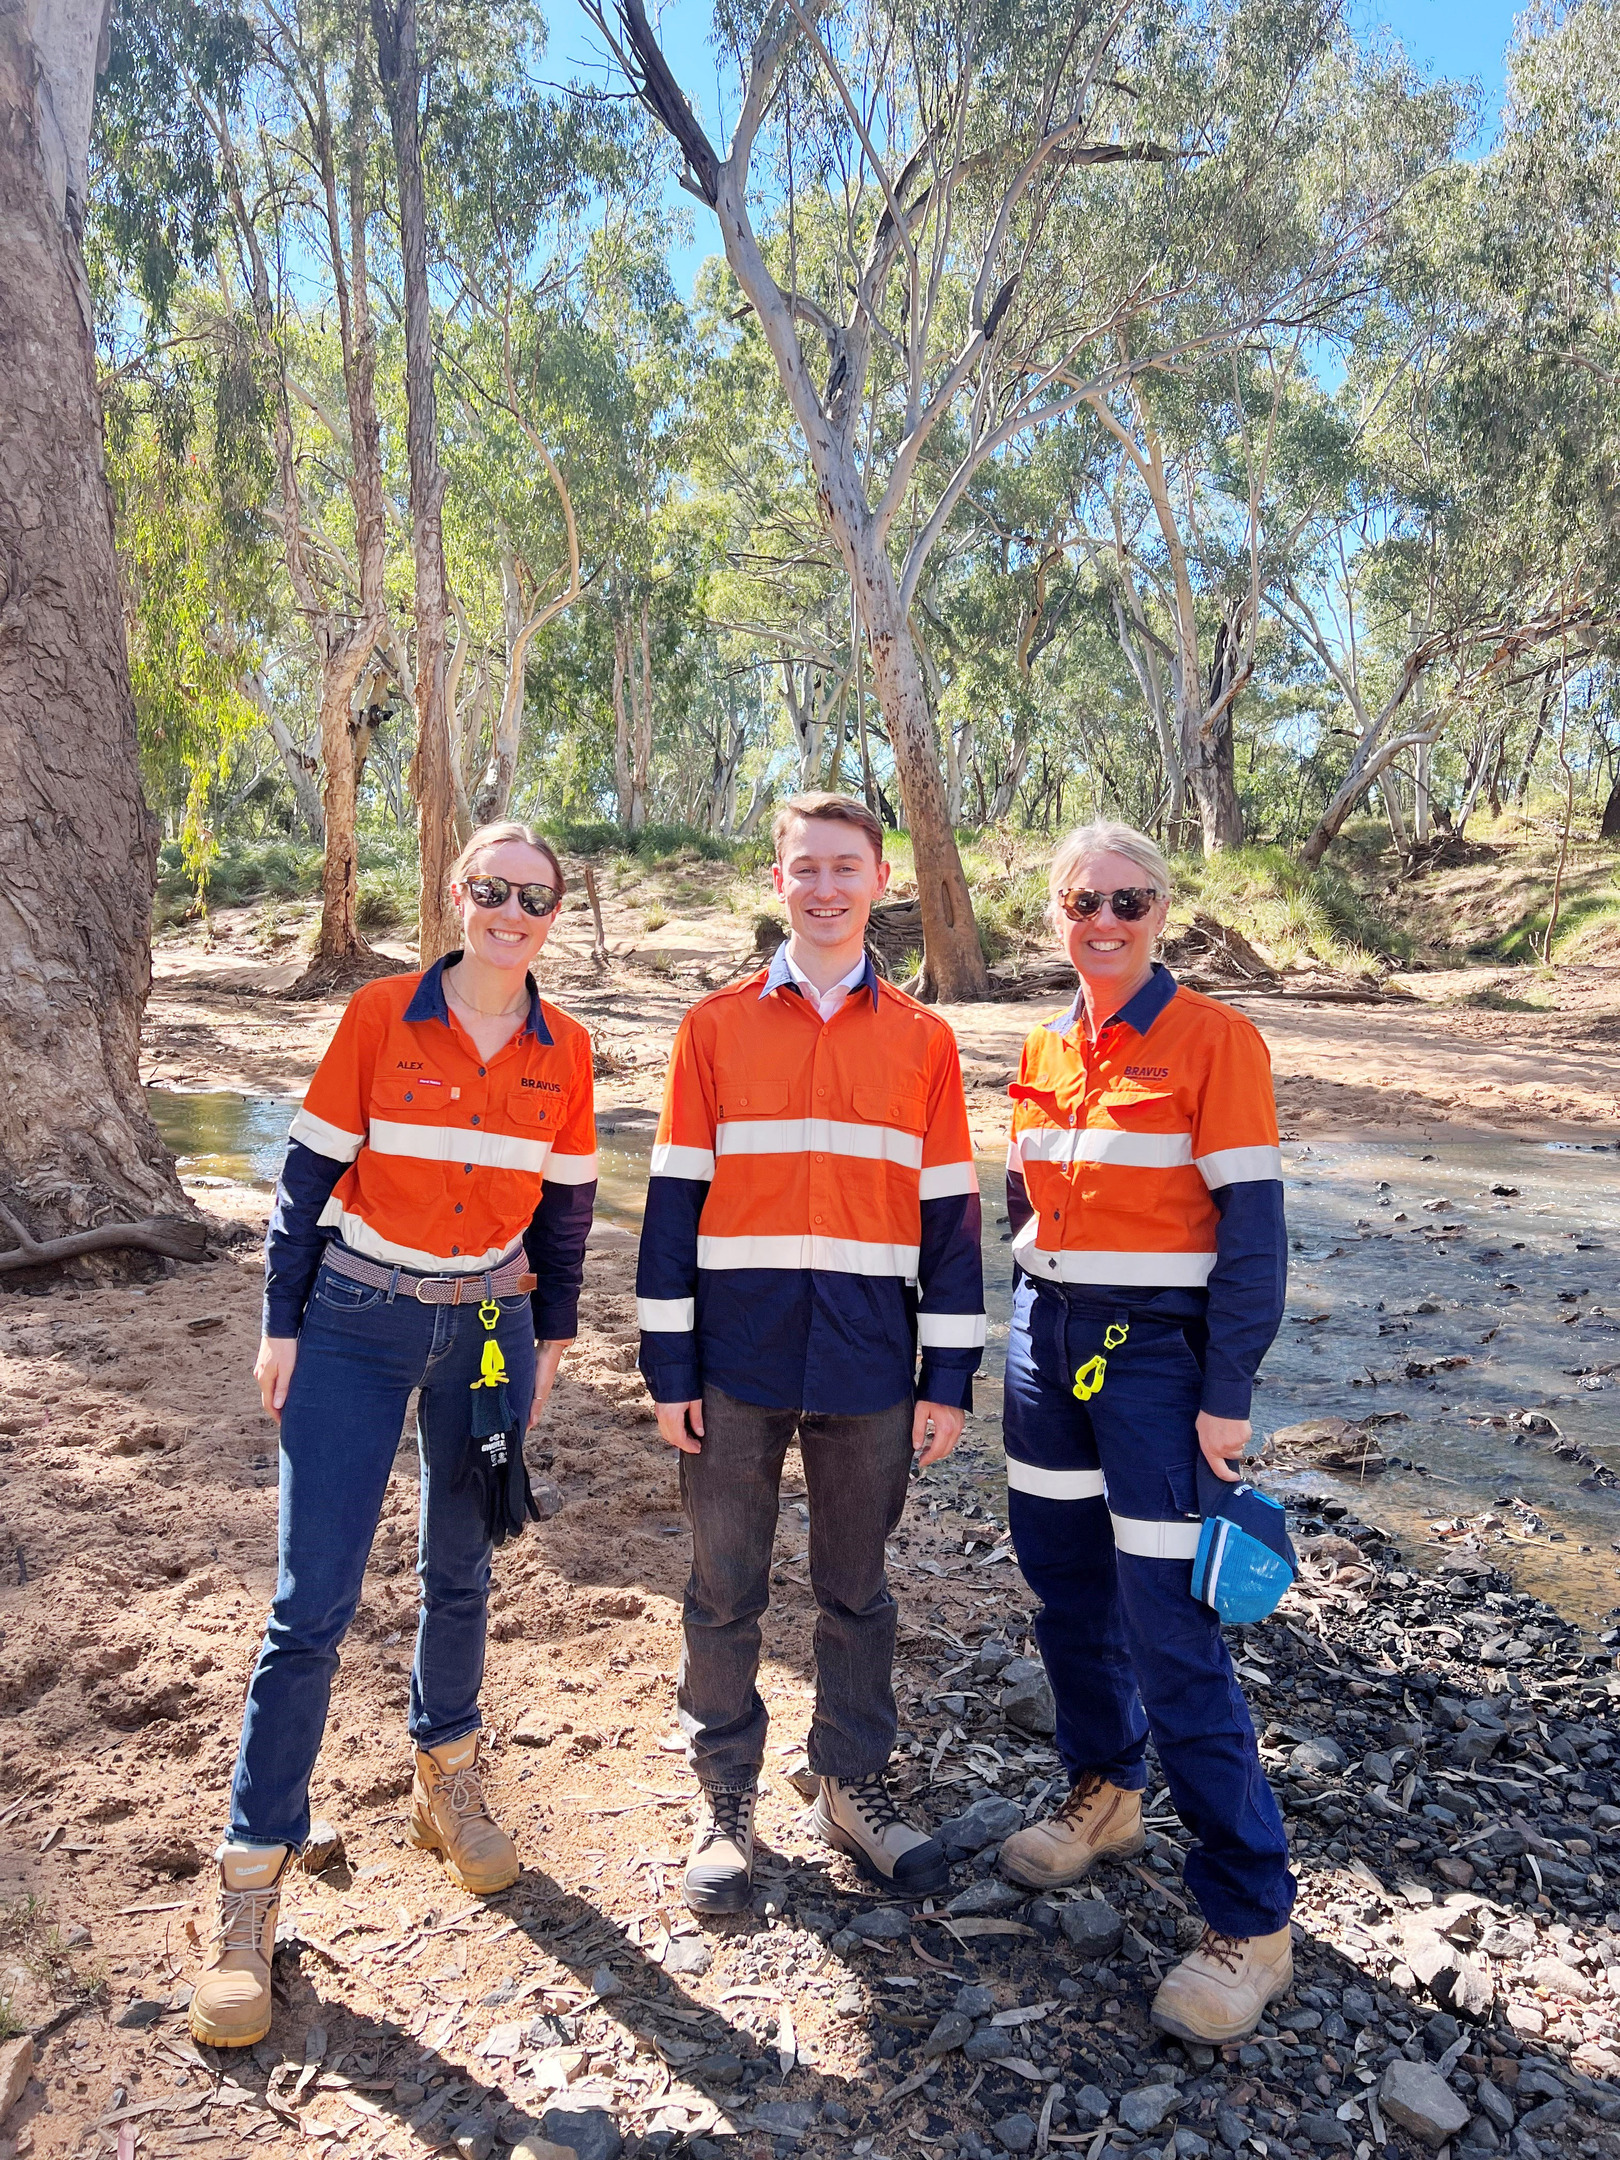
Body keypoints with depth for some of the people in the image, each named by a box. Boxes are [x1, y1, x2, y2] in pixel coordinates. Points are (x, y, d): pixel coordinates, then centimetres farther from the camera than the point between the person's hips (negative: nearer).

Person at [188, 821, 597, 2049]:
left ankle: (447, 1785, 39)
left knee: (460, 1574, 16)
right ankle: (252, 1883, 13)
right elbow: (311, 1174, -4)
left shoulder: (563, 1049, -1)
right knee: (312, 1604, -2)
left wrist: (554, 1334, 10)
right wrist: (282, 1326, -4)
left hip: (490, 1326, 3)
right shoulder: (381, 1017, -9)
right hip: (358, 1324, -2)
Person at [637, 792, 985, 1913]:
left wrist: (950, 1377, 1)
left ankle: (856, 1786, 35)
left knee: (858, 1588, 15)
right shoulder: (716, 1025, 1)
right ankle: (726, 1801, 31)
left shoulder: (923, 1039, 3)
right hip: (738, 1357, 0)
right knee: (725, 1591, 11)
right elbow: (676, 1198, 1)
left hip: (869, 1363, 1)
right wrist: (669, 1365, -2)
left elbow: (949, 1212, 4)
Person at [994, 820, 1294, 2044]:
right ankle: (1105, 1794, 42)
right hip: (1050, 1344, 6)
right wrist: (1041, 1337, 14)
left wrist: (1226, 1396, -14)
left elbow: (1252, 1226, -12)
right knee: (1066, 1586, 18)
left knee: (1170, 1636, -4)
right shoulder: (1046, 1052, 7)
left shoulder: (1214, 1040, -10)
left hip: (1160, 1352, -6)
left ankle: (1253, 1920, 13)